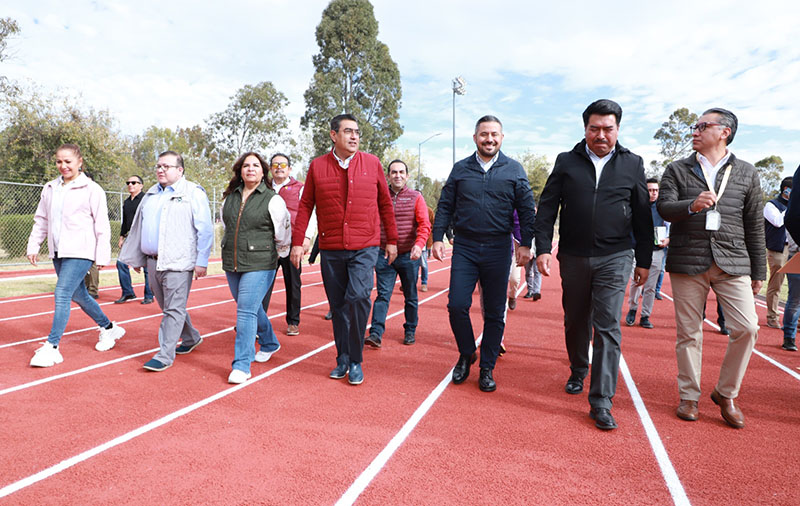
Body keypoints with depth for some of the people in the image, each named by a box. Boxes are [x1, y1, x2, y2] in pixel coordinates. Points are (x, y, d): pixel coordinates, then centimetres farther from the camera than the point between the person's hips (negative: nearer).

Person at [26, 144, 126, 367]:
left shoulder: (91, 189, -6)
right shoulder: (50, 189, 11)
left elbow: (102, 225, -6)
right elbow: (41, 220, 18)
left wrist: (102, 254, -8)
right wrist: (33, 245, 11)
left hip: (80, 252, -7)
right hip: (58, 252, 7)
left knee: (61, 295, -14)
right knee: (79, 296, 14)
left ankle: (52, 347, -7)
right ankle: (109, 328, 32)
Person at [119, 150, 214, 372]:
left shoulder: (193, 193, -4)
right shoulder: (150, 195, 18)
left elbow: (205, 230, -9)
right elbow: (138, 227, 24)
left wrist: (201, 262, -13)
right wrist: (135, 258, 24)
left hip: (178, 263, -7)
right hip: (153, 261, 8)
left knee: (174, 309, -5)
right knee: (168, 307, 16)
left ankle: (165, 355, 1)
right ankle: (191, 338, 34)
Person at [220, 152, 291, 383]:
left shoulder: (273, 200, -6)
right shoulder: (229, 197, 10)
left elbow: (283, 234, -1)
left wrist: (275, 256, 9)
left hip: (259, 264, -6)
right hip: (231, 264, 6)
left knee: (246, 310, -11)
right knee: (252, 308, 17)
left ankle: (242, 365, -5)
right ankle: (269, 343, 40)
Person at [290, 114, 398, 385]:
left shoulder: (372, 163, 4)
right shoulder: (317, 166, 4)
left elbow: (385, 204, 10)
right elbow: (305, 206, 7)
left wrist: (392, 240, 10)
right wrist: (297, 242, 2)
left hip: (365, 248, -1)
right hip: (331, 250, 2)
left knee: (358, 297, -16)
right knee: (338, 306, 9)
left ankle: (355, 361, 2)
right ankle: (343, 359, 26)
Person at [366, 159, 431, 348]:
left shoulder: (415, 197, 2)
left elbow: (424, 225, -7)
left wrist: (419, 244, -23)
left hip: (408, 255, 0)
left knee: (410, 296, 11)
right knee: (383, 294, -5)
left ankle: (410, 331, 24)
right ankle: (376, 334, -8)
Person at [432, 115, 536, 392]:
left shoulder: (514, 169, 5)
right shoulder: (460, 169, 8)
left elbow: (527, 210, 5)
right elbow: (445, 206, 8)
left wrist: (526, 244, -4)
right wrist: (437, 238, -1)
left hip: (498, 249, 0)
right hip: (464, 247, 1)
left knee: (495, 313, 5)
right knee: (457, 305, -6)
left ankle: (487, 368, 19)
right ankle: (466, 354, 20)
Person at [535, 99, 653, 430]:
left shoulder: (632, 164, 6)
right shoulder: (567, 162, 5)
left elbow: (642, 217, 9)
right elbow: (547, 207, 4)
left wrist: (644, 260, 7)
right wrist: (543, 248, -6)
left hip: (614, 257, -1)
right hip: (573, 256, 2)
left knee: (608, 327, -6)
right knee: (575, 321, 14)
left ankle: (601, 402, -2)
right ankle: (578, 372, 39)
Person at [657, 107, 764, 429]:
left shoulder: (746, 173, 10)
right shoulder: (677, 170, 8)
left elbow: (754, 225, 10)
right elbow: (663, 207, -6)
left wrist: (758, 271, 10)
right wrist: (692, 205, -27)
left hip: (732, 262, 1)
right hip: (687, 262, -1)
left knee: (747, 327, -8)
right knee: (689, 332, 4)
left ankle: (726, 393, 12)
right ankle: (689, 396, 18)